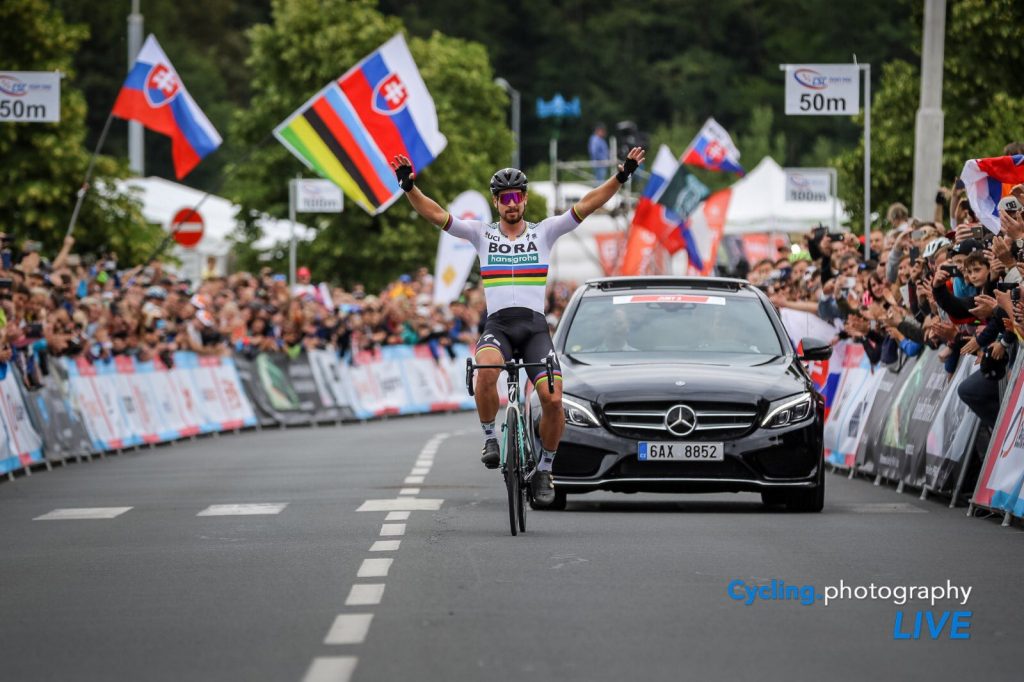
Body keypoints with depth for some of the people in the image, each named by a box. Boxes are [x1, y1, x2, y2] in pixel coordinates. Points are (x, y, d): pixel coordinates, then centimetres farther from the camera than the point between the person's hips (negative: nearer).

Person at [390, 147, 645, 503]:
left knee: (553, 399, -17)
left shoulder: (544, 232, 11)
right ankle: (490, 438, -12)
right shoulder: (482, 234, 11)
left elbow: (586, 206, 2)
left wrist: (621, 176, -9)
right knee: (487, 370, -35)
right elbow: (437, 214, 1)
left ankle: (545, 469, 5)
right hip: (497, 325, -1)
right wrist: (409, 186, -13)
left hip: (535, 326, 1)